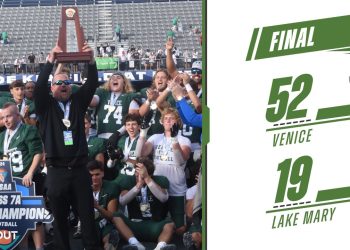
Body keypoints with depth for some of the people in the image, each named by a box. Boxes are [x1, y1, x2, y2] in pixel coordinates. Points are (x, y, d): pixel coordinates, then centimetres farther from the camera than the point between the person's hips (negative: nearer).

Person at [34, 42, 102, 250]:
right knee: (60, 217, 5)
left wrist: (91, 61, -17)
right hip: (57, 170, -1)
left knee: (87, 214, 3)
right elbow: (39, 87, -12)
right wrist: (51, 61, -22)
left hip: (80, 168, 1)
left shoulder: (78, 101, 10)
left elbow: (92, 84, -1)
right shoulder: (46, 106, 5)